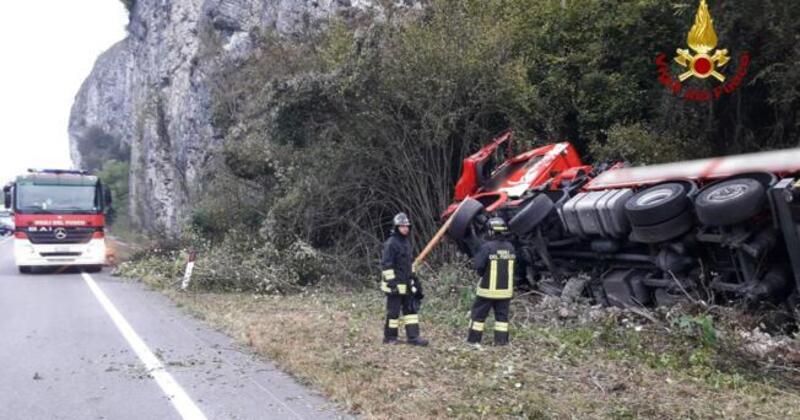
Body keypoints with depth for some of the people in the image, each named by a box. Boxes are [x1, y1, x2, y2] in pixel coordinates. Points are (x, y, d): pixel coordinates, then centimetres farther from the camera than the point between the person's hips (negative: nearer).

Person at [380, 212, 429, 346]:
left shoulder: (407, 242, 14)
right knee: (393, 310, 0)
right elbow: (386, 264, -18)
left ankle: (413, 336, 9)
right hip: (395, 284, -8)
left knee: (411, 309, 6)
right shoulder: (391, 243, -14)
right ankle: (390, 337, 12)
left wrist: (413, 279, 22)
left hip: (407, 283, 9)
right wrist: (391, 281, -21)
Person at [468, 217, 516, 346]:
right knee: (502, 315, 12)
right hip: (505, 289, 4)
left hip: (488, 288, -4)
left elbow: (478, 265, -18)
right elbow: (512, 265, 8)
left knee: (479, 313, 7)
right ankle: (501, 340, 13)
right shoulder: (510, 247, 0)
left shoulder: (487, 246, -18)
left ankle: (474, 339, 13)